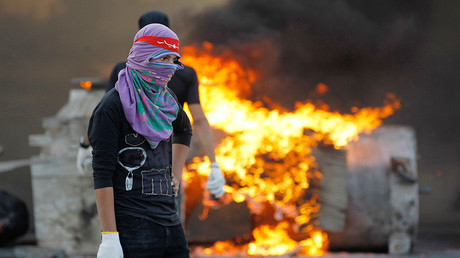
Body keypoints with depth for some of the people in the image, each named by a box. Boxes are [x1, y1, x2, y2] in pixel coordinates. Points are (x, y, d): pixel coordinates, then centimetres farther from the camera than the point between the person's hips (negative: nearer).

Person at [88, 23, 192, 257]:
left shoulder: (167, 101, 13)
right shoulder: (113, 105, -8)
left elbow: (184, 131, 37)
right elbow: (102, 174, -14)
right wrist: (109, 236, -19)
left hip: (170, 221, 7)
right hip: (132, 227, -7)